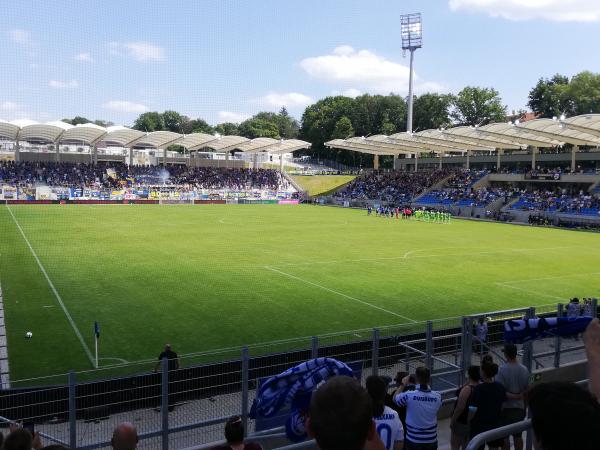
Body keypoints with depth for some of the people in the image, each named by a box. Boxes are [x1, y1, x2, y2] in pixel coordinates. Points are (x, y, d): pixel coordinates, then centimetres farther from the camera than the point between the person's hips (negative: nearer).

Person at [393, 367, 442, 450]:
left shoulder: (409, 395, -20)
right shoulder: (437, 396, -11)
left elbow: (395, 398, 1)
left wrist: (403, 384, 14)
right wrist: (427, 385, 14)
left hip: (413, 441, -2)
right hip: (431, 441, 2)